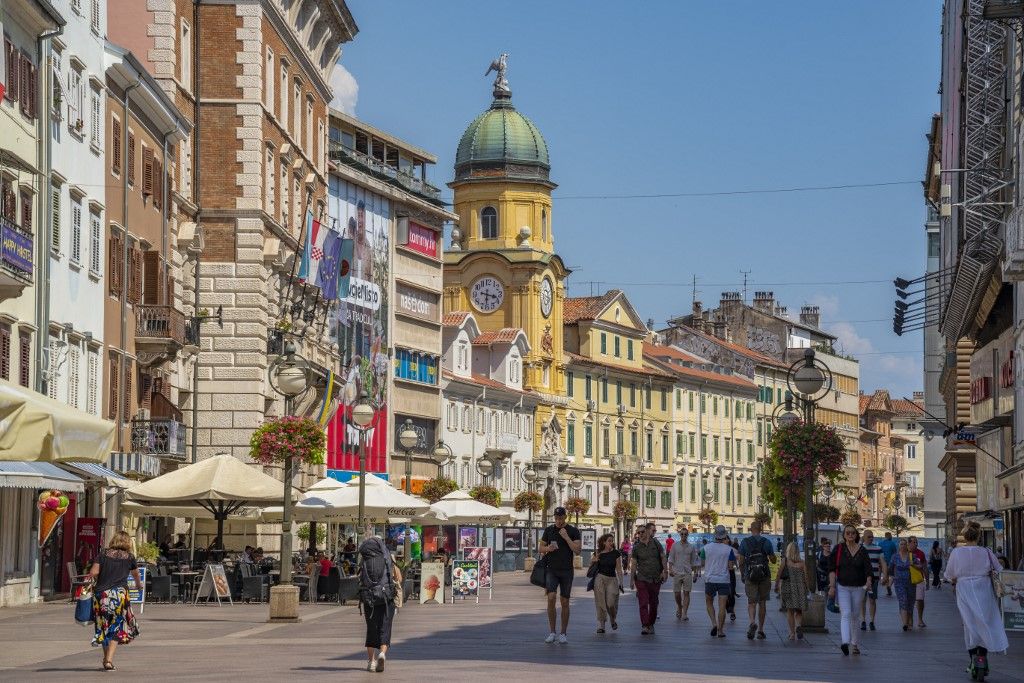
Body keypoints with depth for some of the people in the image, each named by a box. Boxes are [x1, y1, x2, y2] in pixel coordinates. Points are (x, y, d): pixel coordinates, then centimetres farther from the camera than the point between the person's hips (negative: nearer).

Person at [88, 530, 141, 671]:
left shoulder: (103, 554, 8)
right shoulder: (129, 557, 10)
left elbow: (93, 572, -4)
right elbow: (136, 575, 29)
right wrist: (139, 584, 50)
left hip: (101, 594, 1)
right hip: (119, 593, -1)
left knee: (104, 627, 16)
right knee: (116, 628, 4)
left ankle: (106, 658, 22)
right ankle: (109, 660, -9)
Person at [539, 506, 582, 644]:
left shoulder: (573, 531, 1)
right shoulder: (549, 530, 7)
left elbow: (577, 551, -7)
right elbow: (540, 548, 13)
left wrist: (566, 537, -15)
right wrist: (547, 548, -9)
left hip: (566, 571, -1)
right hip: (552, 570, 1)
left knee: (564, 602, 3)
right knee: (551, 598, -15)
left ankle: (563, 634, 12)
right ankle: (552, 632, -6)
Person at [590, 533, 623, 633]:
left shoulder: (616, 554, 1)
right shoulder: (598, 553, 3)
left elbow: (619, 569, 2)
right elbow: (591, 565, 15)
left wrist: (621, 583, -3)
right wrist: (593, 561, -8)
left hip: (612, 579, -1)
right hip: (600, 579, 1)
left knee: (611, 603, -8)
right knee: (600, 603, -3)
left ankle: (613, 620, 21)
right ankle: (601, 625, 3)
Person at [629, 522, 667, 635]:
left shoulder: (656, 543, 3)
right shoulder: (636, 547, -1)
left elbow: (663, 557, 5)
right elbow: (633, 564, 2)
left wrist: (665, 571, -6)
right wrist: (632, 578, -1)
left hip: (655, 579, 2)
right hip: (642, 579, -2)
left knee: (653, 603, 10)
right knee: (643, 603, -11)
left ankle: (651, 624, 24)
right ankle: (644, 626, -15)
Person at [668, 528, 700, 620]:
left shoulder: (691, 547, 7)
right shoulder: (675, 545, 5)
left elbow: (693, 561, 13)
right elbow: (671, 558, 5)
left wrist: (693, 572, 11)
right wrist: (670, 569, -6)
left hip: (688, 573, 0)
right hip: (677, 572, 0)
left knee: (686, 593, -5)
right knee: (677, 593, 3)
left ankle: (684, 614, -5)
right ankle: (679, 607, 31)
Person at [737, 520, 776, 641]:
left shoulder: (744, 542, 0)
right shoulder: (766, 542, -1)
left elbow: (741, 562, 2)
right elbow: (773, 560, 4)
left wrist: (742, 575, 15)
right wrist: (771, 555, 25)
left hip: (750, 576, -1)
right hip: (764, 576, 1)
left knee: (751, 602, 0)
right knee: (762, 603, 11)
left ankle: (752, 622, -29)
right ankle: (760, 630, 14)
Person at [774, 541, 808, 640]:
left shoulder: (785, 561, -3)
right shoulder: (802, 562, 1)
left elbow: (779, 575, -3)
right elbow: (805, 577, 3)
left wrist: (776, 586, 8)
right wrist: (806, 589, 14)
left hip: (787, 586, -1)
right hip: (800, 588, 1)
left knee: (790, 611, 6)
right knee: (799, 611, 10)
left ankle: (792, 633, 1)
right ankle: (799, 626, -17)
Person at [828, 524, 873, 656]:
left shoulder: (862, 551, 2)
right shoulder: (838, 549, 0)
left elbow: (868, 569, -2)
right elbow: (832, 568, 0)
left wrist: (868, 582, -21)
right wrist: (832, 586, -7)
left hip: (858, 587, 2)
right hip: (842, 587, -2)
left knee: (856, 616, 8)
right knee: (845, 614, -14)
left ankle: (855, 644, 19)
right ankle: (845, 642, -26)